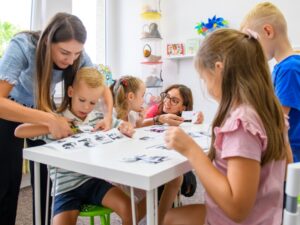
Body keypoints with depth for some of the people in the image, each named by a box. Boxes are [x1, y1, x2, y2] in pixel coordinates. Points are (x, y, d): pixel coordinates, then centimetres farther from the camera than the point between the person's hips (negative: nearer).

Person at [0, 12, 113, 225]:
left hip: (43, 106, 3)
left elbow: (103, 87, -13)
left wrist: (109, 116, -32)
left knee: (46, 175, 2)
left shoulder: (78, 55, -23)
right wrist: (48, 119, -51)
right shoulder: (22, 46, -35)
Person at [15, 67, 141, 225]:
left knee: (128, 208, -15)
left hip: (94, 180, 3)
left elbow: (123, 127, 16)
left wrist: (126, 129, -9)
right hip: (66, 187, -2)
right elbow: (19, 131, -12)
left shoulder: (99, 118, 8)